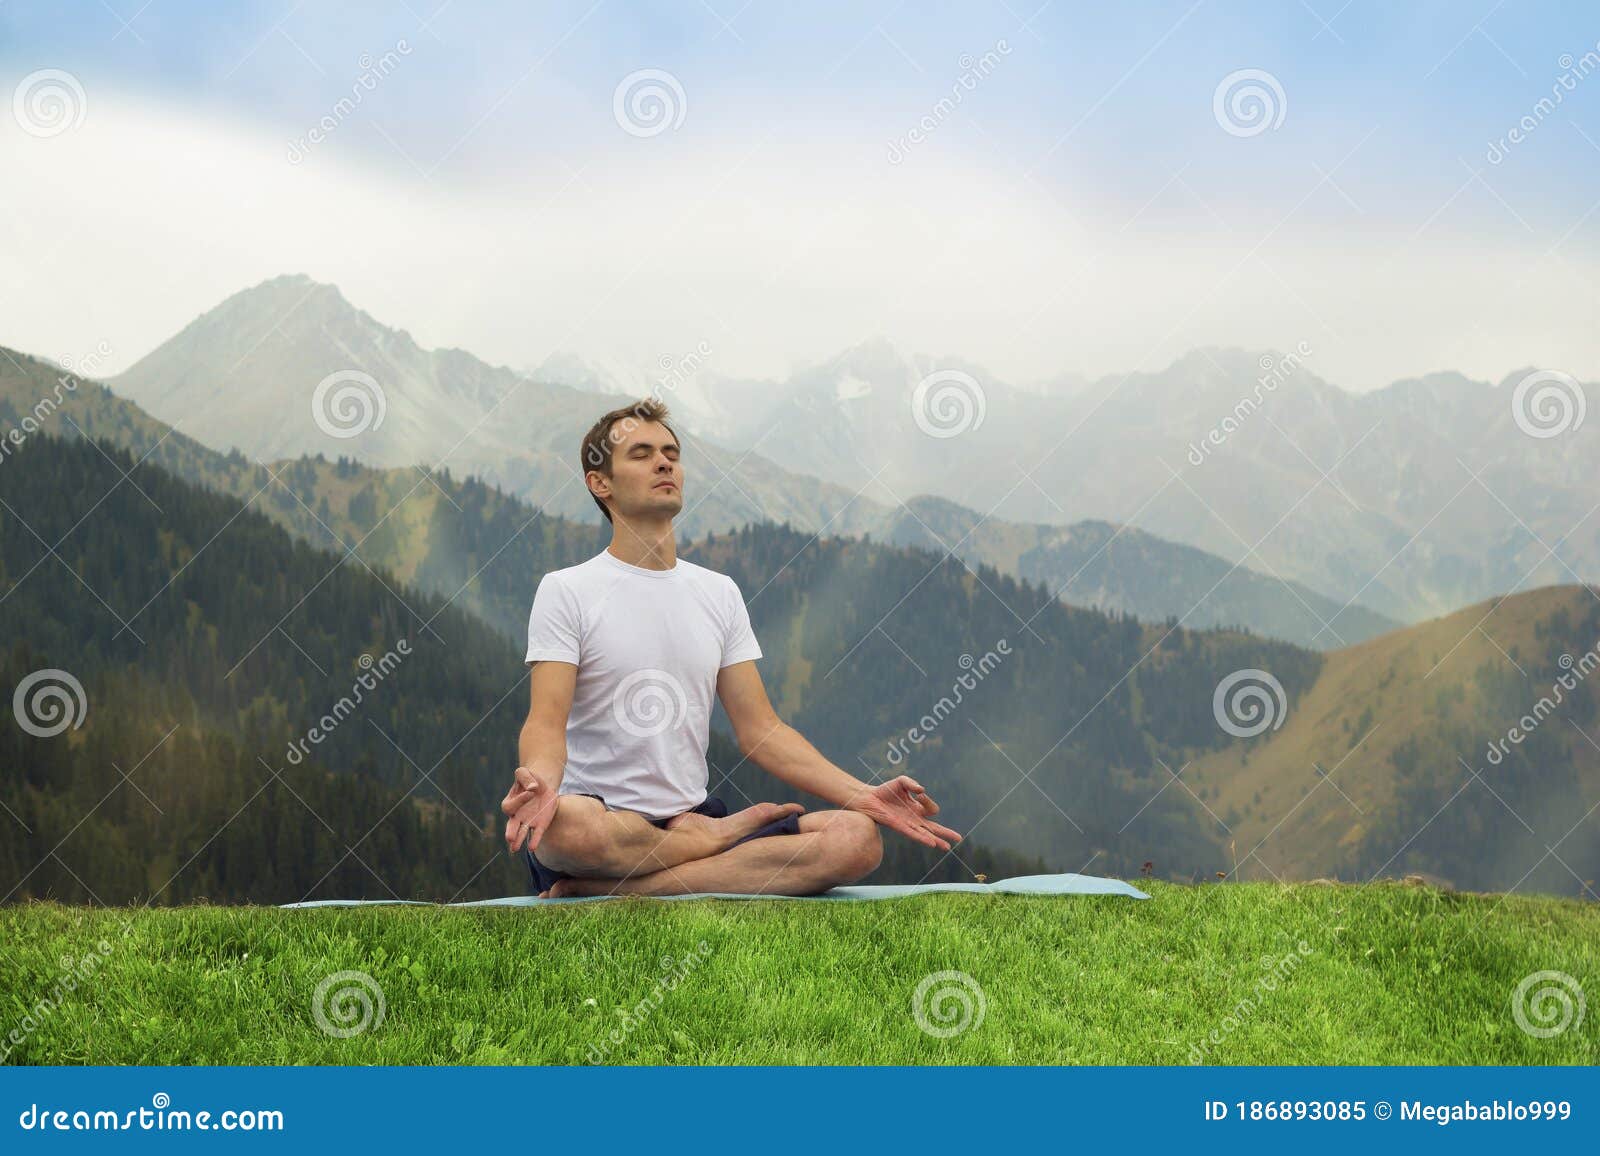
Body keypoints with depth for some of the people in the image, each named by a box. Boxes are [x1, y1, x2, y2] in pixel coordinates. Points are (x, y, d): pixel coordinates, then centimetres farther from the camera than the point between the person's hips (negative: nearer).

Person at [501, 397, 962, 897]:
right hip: (602, 821, -5)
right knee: (561, 823, -43)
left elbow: (760, 730, 12)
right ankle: (717, 836, -12)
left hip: (694, 814, 5)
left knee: (857, 837, -21)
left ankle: (615, 889, -23)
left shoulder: (720, 593, 16)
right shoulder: (566, 590, 1)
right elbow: (547, 722, -10)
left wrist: (864, 796, -1)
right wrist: (538, 782, -34)